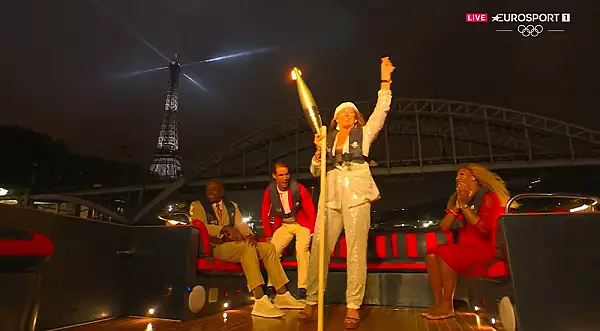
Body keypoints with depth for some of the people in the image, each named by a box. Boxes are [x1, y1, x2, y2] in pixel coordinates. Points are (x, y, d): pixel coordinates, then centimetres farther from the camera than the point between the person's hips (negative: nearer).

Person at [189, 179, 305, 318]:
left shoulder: (232, 206, 21)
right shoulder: (197, 206, 5)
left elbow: (241, 224, 10)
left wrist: (249, 235, -14)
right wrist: (225, 228, -27)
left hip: (234, 245, 6)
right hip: (214, 248, -6)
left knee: (268, 247, -13)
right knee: (248, 247, -34)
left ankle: (283, 295, -9)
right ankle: (260, 302, -40)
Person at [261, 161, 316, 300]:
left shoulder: (298, 188, -16)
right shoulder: (269, 191, -9)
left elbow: (311, 210, -8)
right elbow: (265, 214, 4)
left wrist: (313, 232, -8)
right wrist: (268, 235, 4)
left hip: (302, 224, -3)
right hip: (283, 225, 3)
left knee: (301, 250, -25)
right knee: (272, 250, -16)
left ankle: (302, 289, -17)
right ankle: (271, 286, -2)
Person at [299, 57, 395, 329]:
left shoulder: (364, 134, 18)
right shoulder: (327, 138, 22)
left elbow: (381, 110, 7)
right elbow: (315, 171, 17)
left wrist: (385, 81, 3)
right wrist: (318, 151, 0)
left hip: (356, 194, -2)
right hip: (330, 196, 2)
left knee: (356, 250, -5)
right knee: (319, 248, -4)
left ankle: (353, 307, 1)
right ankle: (311, 301, 5)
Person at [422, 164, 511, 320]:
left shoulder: (487, 197, -4)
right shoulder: (459, 199, 15)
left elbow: (484, 227, -20)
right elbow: (444, 227, 5)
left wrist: (465, 205, -14)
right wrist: (457, 204, -3)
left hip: (484, 249, -7)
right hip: (465, 248, 7)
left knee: (445, 253, -30)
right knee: (432, 254, -18)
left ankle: (447, 305, -20)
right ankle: (437, 303, -20)